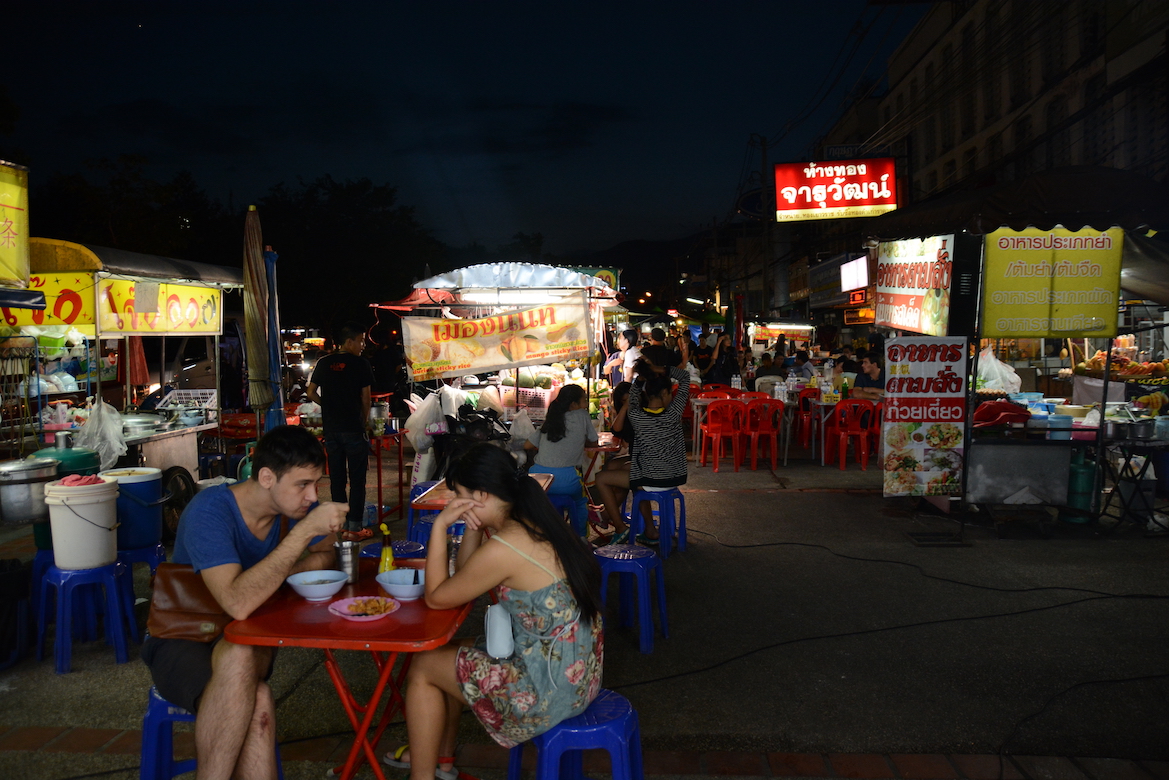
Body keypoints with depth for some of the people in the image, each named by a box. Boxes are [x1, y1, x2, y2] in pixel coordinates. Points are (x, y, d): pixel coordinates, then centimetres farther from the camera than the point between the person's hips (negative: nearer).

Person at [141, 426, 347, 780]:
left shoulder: (294, 505, -8)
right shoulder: (210, 510, -26)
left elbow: (324, 557, 6)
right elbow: (239, 603, -38)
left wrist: (277, 575, -14)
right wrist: (303, 531, -39)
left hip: (243, 641, 5)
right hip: (180, 642, -4)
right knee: (258, 702, -35)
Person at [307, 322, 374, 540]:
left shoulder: (323, 363, 7)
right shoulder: (360, 364, -6)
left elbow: (311, 394, 8)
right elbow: (365, 398, -3)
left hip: (331, 429, 5)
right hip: (353, 429, -5)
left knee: (336, 477, 11)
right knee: (357, 479, 1)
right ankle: (354, 527, 1)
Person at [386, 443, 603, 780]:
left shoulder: (504, 547, -23)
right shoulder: (536, 525, 3)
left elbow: (436, 597, -9)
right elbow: (465, 577, 14)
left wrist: (440, 526, -7)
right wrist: (474, 527, -1)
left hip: (552, 688, -9)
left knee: (423, 667, 8)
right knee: (451, 654, 25)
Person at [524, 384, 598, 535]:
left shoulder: (549, 420, 18)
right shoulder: (582, 415, 7)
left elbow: (527, 445, 19)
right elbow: (593, 442, 18)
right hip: (565, 481, -4)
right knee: (578, 500, 29)